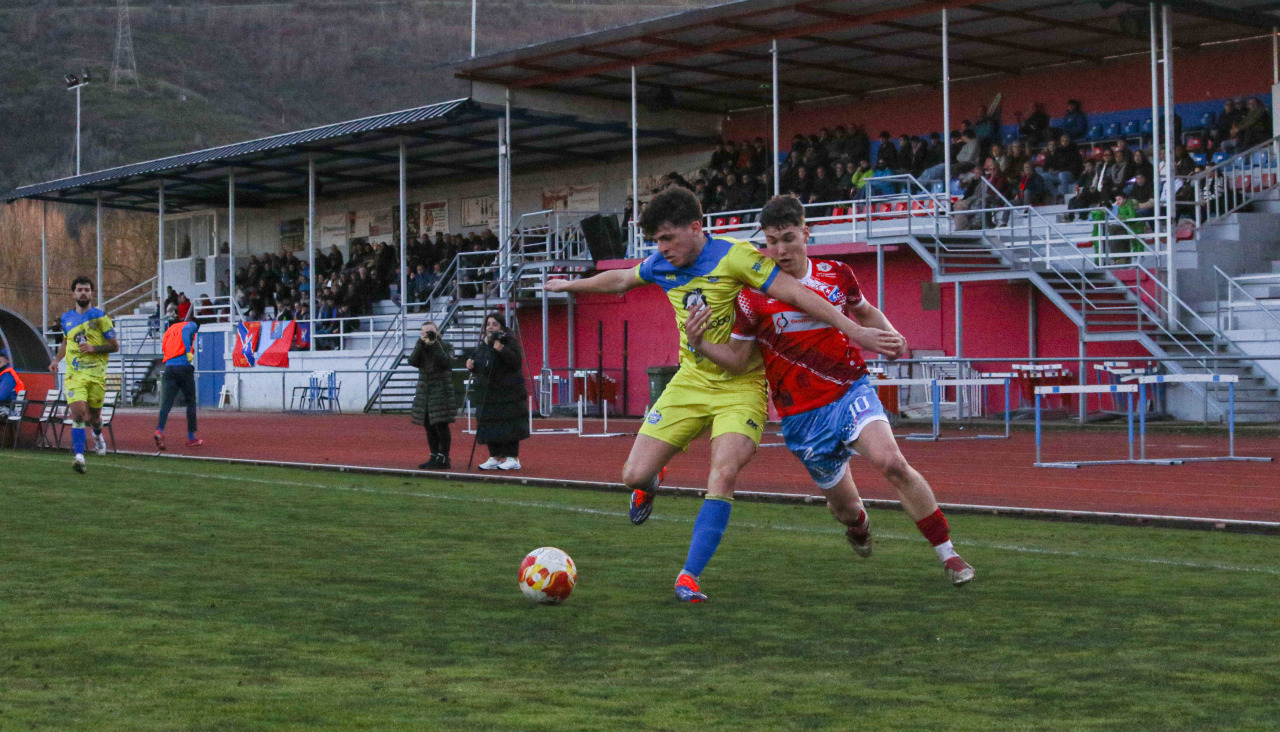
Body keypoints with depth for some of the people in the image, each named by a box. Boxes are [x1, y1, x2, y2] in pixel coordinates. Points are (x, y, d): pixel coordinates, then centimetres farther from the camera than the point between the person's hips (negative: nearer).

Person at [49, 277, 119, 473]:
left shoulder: (100, 317, -2)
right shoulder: (66, 318, 9)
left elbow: (115, 346, -2)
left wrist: (94, 348, -17)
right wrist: (56, 360, 11)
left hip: (96, 374, -1)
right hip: (74, 374, 1)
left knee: (93, 416, 11)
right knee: (78, 413, -17)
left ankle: (98, 435, 47)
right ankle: (79, 456, -17)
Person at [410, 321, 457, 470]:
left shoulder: (446, 347, 1)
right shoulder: (420, 348, 13)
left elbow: (446, 362, -16)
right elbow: (413, 361, -5)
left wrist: (434, 344, -15)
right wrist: (421, 343, -12)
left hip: (441, 392, -5)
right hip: (424, 392, 5)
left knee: (442, 425, -8)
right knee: (429, 426, 9)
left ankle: (443, 459, -5)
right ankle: (434, 457, 17)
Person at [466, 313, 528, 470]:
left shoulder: (509, 341, -7)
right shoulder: (483, 344, 15)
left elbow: (517, 361, -21)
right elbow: (480, 369, 25)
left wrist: (501, 349, -31)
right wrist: (472, 367, 3)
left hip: (508, 392, -7)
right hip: (488, 392, 7)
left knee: (508, 425, -7)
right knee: (489, 425, 8)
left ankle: (513, 458, -1)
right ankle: (495, 458, 15)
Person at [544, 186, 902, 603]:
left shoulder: (734, 256, -17)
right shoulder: (661, 266, 1)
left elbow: (795, 293, -19)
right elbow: (621, 279, 23)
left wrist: (856, 332, -22)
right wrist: (571, 285, 35)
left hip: (740, 385, -5)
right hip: (690, 381, 5)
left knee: (724, 475, -24)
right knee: (634, 475, -5)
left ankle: (689, 576, -14)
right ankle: (652, 483, 35)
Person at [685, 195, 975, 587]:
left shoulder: (837, 274, 0)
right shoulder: (752, 296, -7)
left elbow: (864, 312, 21)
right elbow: (738, 359, -1)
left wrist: (889, 333, 1)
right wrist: (699, 343, -19)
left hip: (851, 390, 0)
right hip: (802, 415, 0)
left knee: (892, 463, -26)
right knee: (844, 504, 10)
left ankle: (948, 554, -15)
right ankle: (858, 525, 51)